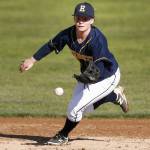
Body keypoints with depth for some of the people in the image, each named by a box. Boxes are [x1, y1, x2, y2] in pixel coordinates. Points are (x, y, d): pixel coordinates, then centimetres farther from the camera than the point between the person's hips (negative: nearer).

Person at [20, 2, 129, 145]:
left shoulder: (98, 40, -38)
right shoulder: (68, 34, -21)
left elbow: (99, 68, -41)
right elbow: (51, 45, -3)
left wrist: (89, 76, -62)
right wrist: (32, 60, 0)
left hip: (107, 76, -7)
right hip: (87, 74, 7)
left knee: (75, 108, -9)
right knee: (83, 109, 20)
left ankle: (63, 136, 21)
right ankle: (115, 95, 39)